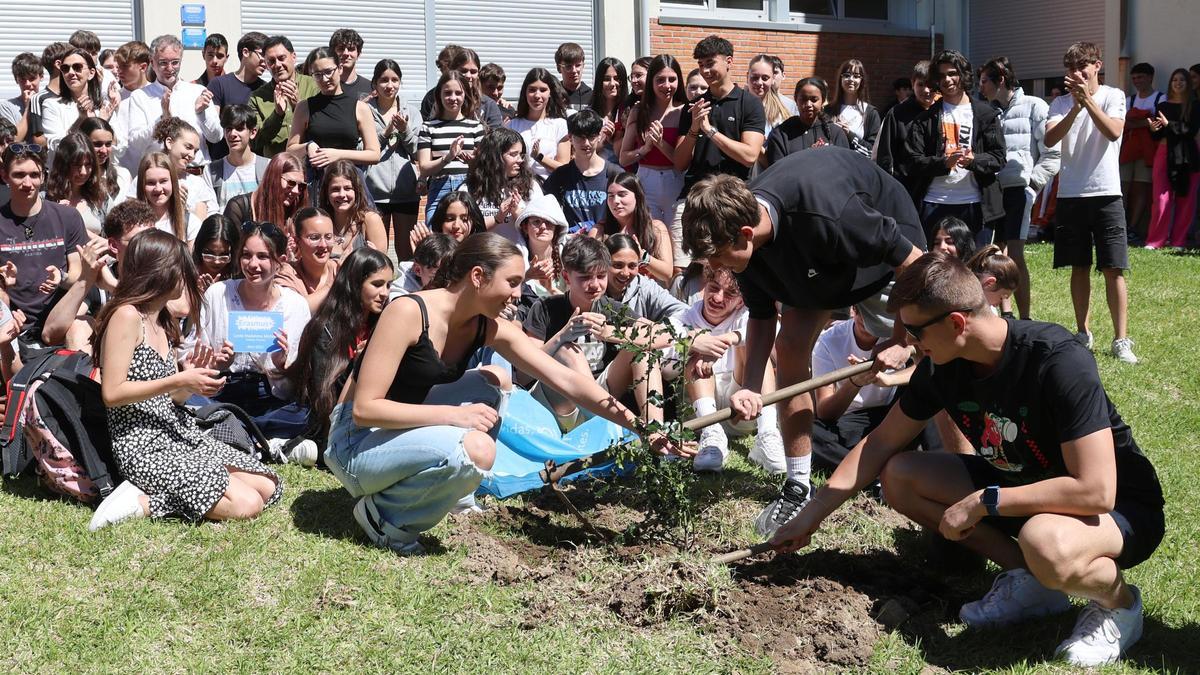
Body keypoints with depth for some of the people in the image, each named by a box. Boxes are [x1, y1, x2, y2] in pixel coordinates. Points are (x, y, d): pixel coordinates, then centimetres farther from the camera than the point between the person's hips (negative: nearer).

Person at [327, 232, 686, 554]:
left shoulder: (490, 328, -4)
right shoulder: (408, 313, -24)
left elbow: (567, 380, -5)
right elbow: (365, 408, -26)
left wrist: (639, 426, -10)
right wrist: (454, 414, -29)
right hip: (357, 441, -8)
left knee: (495, 383, 4)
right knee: (477, 450, -29)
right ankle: (384, 514, -9)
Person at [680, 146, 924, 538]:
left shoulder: (824, 215, -46)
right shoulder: (737, 223, -24)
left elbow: (914, 262, -32)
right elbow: (761, 315, -9)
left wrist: (901, 341, -26)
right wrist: (751, 388, -20)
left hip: (884, 244, -5)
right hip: (814, 266, 5)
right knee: (790, 348, -8)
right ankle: (797, 488, 0)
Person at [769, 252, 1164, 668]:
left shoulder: (1058, 363, -31)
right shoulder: (943, 366, -9)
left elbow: (1095, 491, -35)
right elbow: (881, 443, 3)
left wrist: (981, 503, -29)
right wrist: (812, 515, 1)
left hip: (1121, 507, -7)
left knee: (1046, 544, -42)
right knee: (899, 476, -5)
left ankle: (1119, 602, -6)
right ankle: (1028, 579, -1)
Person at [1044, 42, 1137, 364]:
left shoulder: (1112, 96, 0)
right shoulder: (1061, 103, 6)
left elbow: (1113, 132, -17)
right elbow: (1050, 139, -11)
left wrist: (1087, 99, -21)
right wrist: (1076, 107, -21)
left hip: (1105, 193, -3)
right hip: (1071, 195, 3)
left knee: (1113, 269, -5)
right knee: (1079, 267, 10)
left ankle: (1121, 340, -2)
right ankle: (1083, 333, 22)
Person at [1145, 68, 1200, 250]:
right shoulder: (1163, 106, 12)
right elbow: (1156, 137, 10)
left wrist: (1168, 125, -16)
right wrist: (1153, 129, -12)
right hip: (1165, 153, 1)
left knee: (1185, 199, 0)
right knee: (1161, 198, -7)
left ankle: (1178, 241, 6)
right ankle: (1155, 241, -6)